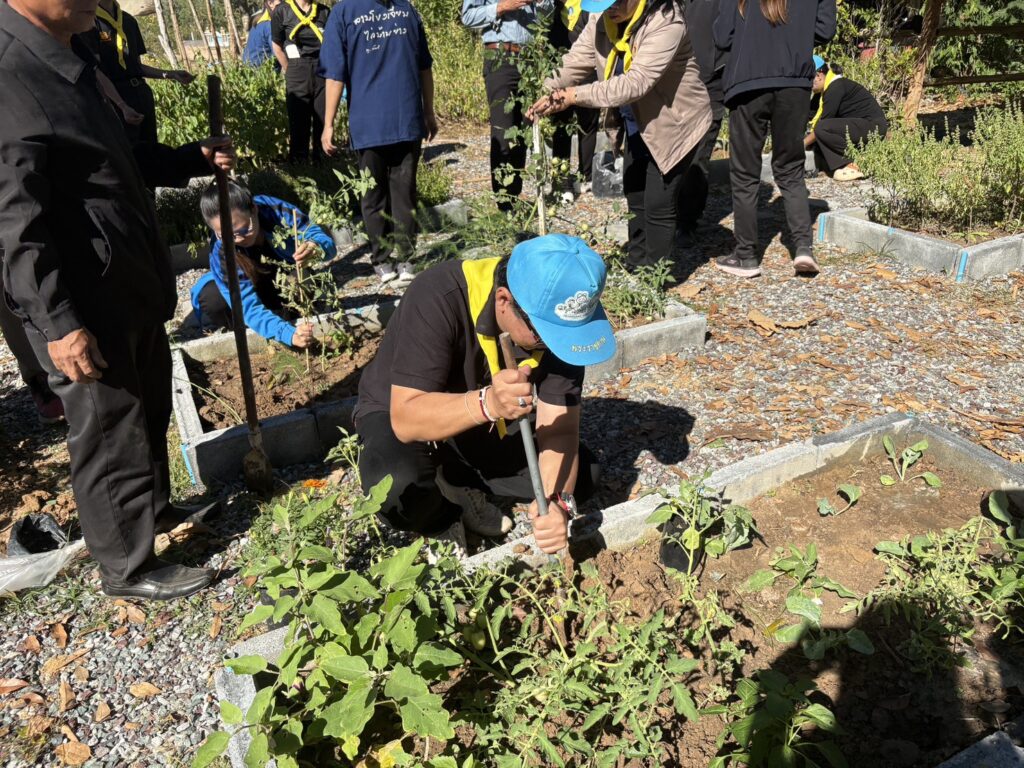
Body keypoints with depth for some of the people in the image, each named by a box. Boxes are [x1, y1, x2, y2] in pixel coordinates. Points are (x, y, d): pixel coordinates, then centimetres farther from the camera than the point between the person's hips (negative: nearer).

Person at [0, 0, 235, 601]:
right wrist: (57, 321, -23)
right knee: (110, 433, 5)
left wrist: (194, 159, 14)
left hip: (135, 287, 10)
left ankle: (154, 507, 48)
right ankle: (128, 568, 25)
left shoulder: (68, 60, 11)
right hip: (86, 308, -10)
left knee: (151, 409, 24)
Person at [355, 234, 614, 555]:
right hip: (401, 412, -4)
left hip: (490, 420, 4)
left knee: (582, 476, -11)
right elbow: (407, 419, -37)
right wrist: (487, 403, -54)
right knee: (397, 485, -35)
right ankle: (439, 519, 0)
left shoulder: (559, 320, -21)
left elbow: (559, 429, -21)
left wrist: (557, 501, -39)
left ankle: (455, 486, 2)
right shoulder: (437, 297, -35)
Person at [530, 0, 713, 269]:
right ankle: (635, 267, 32)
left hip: (675, 122, -8)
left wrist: (577, 95, -41)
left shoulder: (666, 24, -29)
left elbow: (636, 82, -37)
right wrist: (550, 93, -27)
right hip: (638, 123, 8)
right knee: (634, 194, 16)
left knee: (658, 204, -8)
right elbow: (576, 61, -8)